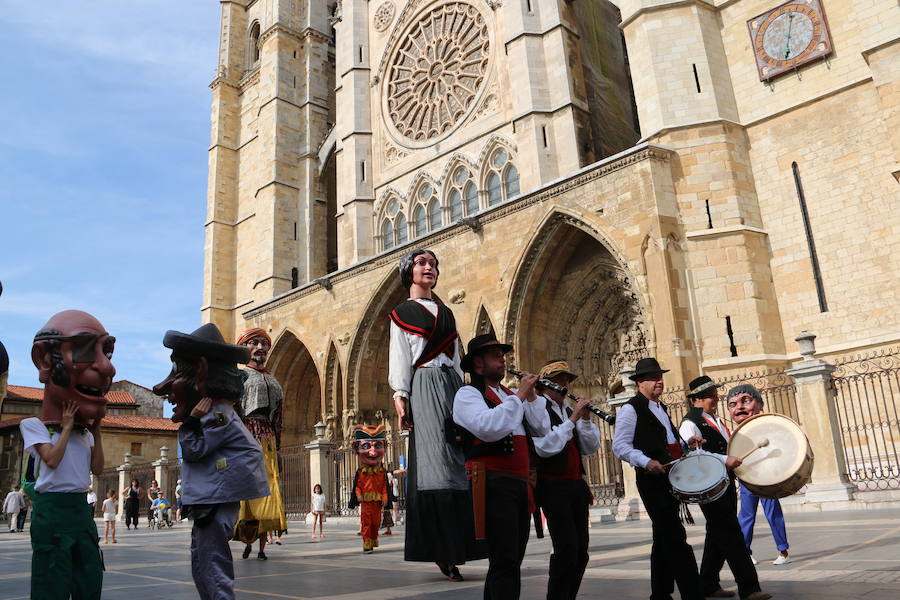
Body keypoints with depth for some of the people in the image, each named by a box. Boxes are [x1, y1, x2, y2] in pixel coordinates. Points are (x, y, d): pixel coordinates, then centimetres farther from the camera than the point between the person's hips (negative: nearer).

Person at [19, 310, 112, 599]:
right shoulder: (34, 426, -4)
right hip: (52, 509, -6)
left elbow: (97, 469, 7)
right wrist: (67, 427, -10)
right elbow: (52, 459, -19)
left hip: (81, 508, 6)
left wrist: (96, 433, 2)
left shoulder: (84, 431, 13)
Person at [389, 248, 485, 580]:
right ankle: (443, 551, -8)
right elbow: (399, 357, 0)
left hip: (452, 386, 5)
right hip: (424, 387, -5)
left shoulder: (446, 312, 22)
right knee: (436, 460, -12)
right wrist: (400, 397, -11)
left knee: (459, 457, -2)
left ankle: (455, 547, 4)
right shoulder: (402, 312, 7)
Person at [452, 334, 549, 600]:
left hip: (521, 485, 8)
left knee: (511, 561, 13)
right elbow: (489, 427, -21)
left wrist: (531, 397, 3)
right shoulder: (468, 394, -2)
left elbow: (543, 429, 15)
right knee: (505, 562, -11)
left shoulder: (511, 396, 21)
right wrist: (520, 396, -14)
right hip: (494, 485, -8)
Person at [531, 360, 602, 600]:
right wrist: (572, 419, -19)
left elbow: (590, 448, 13)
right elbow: (545, 448, -21)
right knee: (567, 548, -12)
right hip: (553, 486, -8)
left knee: (581, 549, 10)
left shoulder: (568, 410, 16)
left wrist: (585, 419, -3)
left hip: (576, 485, 8)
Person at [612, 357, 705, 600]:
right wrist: (646, 462, -26)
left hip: (672, 479, 9)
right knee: (676, 539, -12)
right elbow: (620, 446, -15)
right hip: (652, 480, -9)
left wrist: (687, 442, 13)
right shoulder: (631, 409, -8)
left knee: (664, 539, 14)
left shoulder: (661, 408, 20)